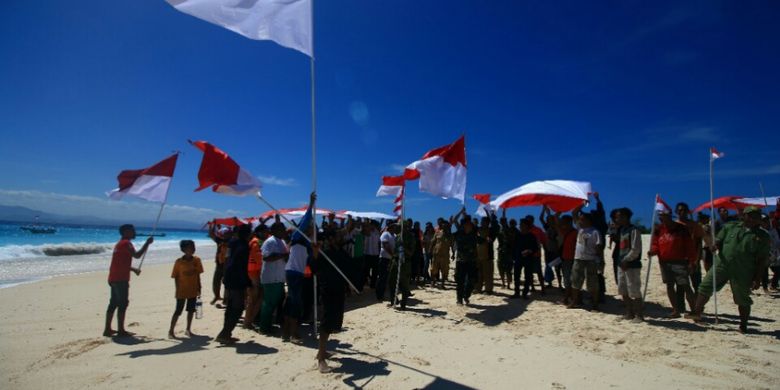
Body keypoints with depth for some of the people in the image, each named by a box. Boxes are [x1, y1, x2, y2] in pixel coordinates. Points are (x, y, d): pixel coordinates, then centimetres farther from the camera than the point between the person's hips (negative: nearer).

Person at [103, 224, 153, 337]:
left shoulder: (120, 243, 19)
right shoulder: (126, 243, -12)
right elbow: (137, 255, -24)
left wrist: (133, 269, 24)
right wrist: (147, 243, -18)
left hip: (114, 278, 10)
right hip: (120, 279, -10)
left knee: (113, 303, 13)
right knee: (123, 304, -6)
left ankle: (107, 329, 18)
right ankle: (121, 331, -3)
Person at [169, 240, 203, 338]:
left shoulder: (196, 260, -2)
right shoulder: (179, 262, -11)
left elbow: (198, 275, 5)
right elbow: (175, 277, -5)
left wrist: (199, 288, 6)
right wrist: (177, 289, -8)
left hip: (193, 290, 4)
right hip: (182, 291, -4)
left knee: (191, 310, 12)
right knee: (178, 311, 3)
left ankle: (188, 330, 26)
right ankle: (171, 331, 15)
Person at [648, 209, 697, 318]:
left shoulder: (681, 228, -5)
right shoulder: (659, 229, 7)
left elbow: (689, 246, -5)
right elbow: (655, 244, 10)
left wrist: (691, 261, -9)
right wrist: (653, 251, -11)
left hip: (679, 262, -4)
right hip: (664, 262, 5)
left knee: (685, 286, -7)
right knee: (669, 286, 8)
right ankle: (676, 310, 17)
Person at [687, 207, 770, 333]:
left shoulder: (762, 236, 3)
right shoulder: (730, 226, 6)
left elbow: (762, 260, 2)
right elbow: (718, 241, 10)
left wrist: (757, 278, -2)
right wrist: (715, 246, -14)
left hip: (743, 272, -1)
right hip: (722, 264, 1)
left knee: (742, 299, 8)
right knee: (705, 286, -4)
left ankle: (743, 325, 25)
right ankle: (697, 313, 6)